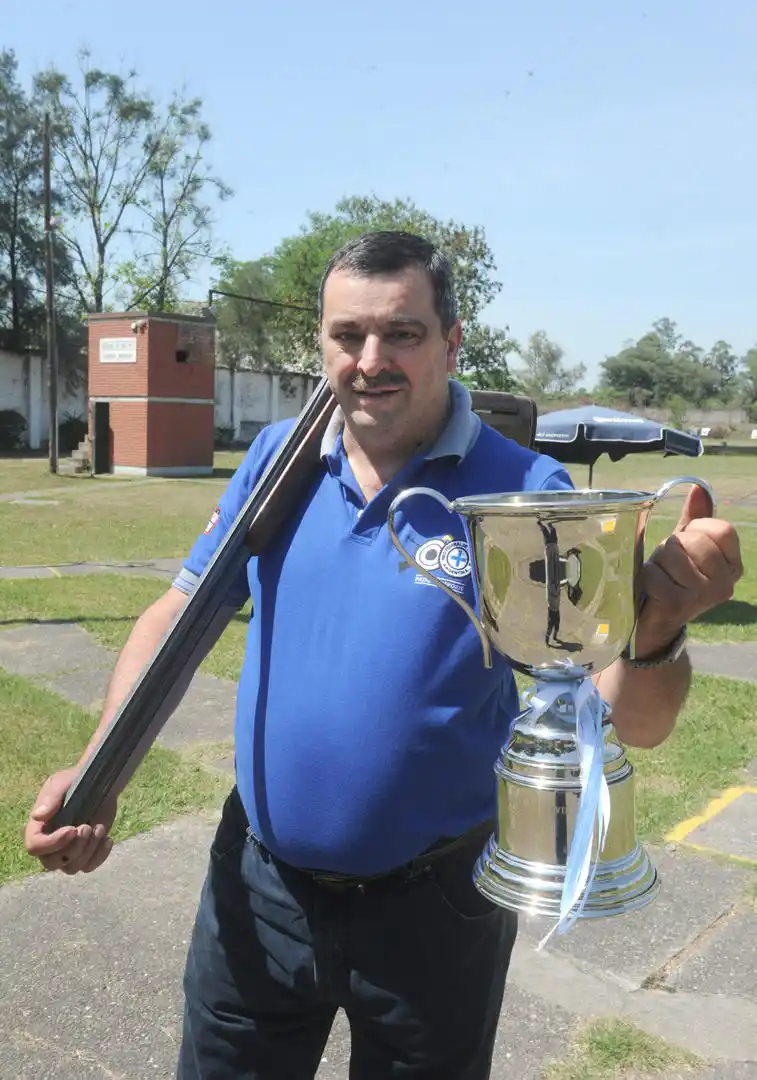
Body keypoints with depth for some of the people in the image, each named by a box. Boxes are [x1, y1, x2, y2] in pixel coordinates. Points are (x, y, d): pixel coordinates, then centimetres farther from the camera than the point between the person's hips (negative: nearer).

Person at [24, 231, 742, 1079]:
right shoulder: (277, 459, -5)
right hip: (257, 886, 3)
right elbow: (176, 617, 2)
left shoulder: (523, 494, -15)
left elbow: (634, 722, -16)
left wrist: (656, 634, -38)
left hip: (433, 910, -2)